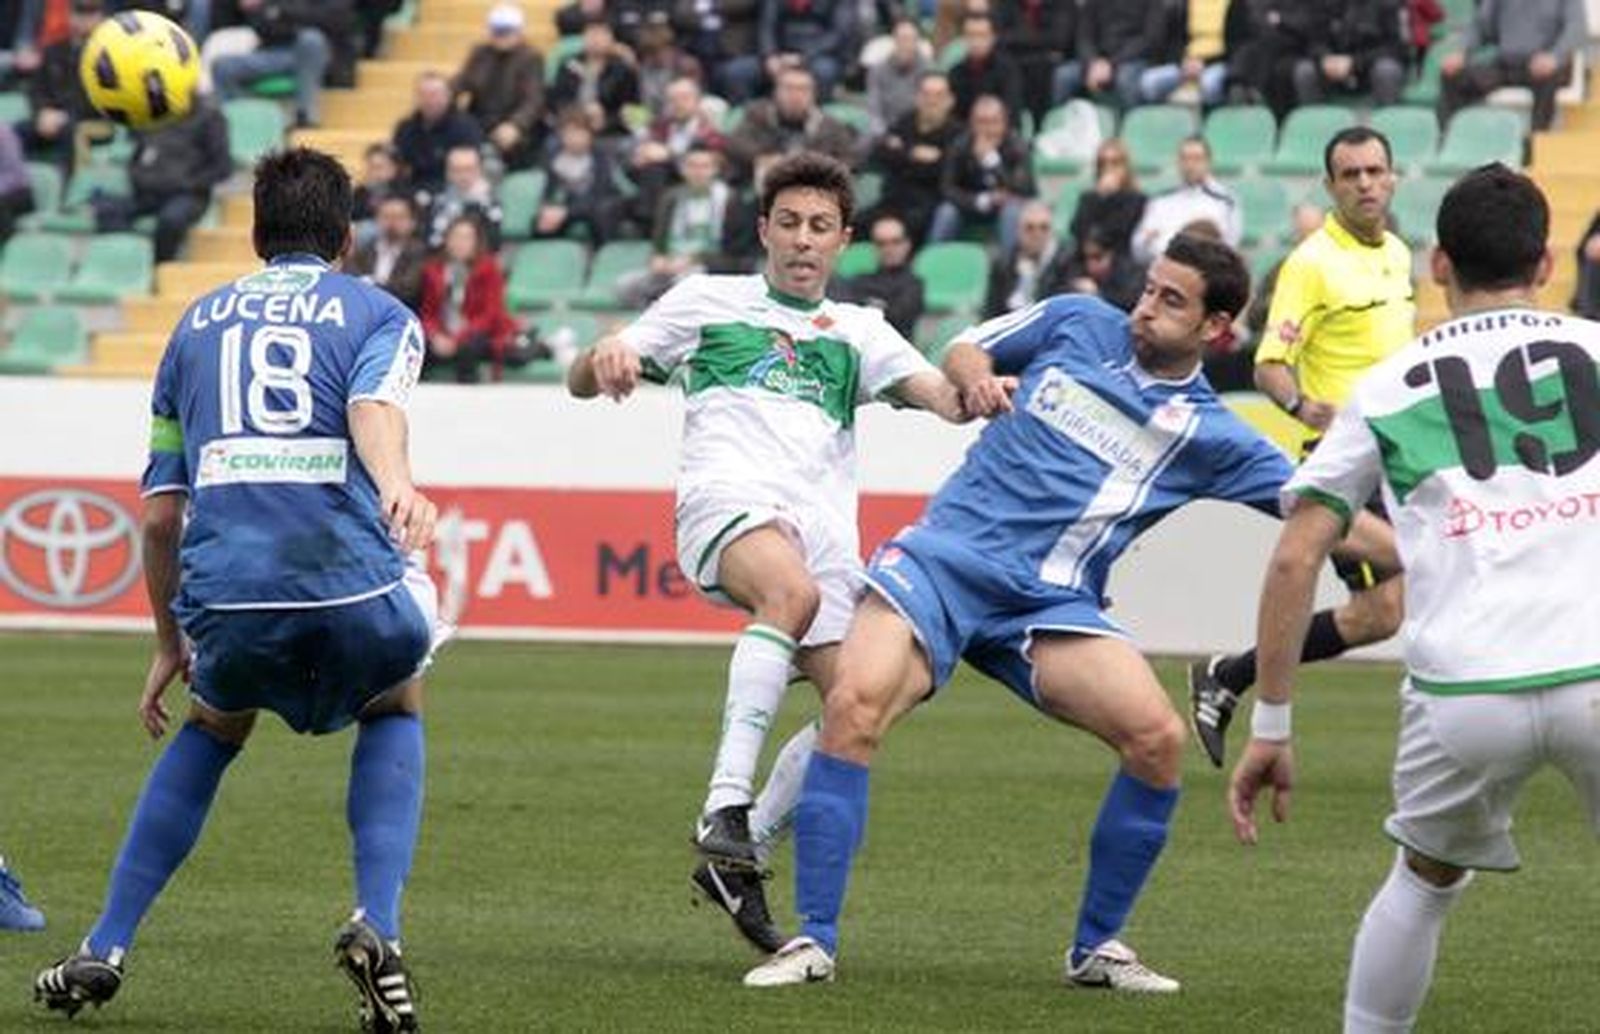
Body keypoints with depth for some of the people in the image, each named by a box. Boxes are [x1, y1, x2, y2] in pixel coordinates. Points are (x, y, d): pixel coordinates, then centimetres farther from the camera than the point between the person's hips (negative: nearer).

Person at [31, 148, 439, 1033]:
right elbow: (373, 405, -10)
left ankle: (104, 950, 25)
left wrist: (169, 645, 37)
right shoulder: (380, 314, 17)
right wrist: (397, 487, -29)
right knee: (396, 708, 31)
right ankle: (376, 927, 9)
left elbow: (159, 514, 26)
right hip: (350, 580, -2)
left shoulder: (199, 323, 27)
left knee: (214, 727, 34)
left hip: (223, 592, 2)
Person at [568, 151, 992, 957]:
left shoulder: (858, 332, 27)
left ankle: (738, 859, 5)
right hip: (728, 498, -4)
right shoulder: (707, 302, 22)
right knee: (792, 592, -38)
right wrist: (604, 359, -6)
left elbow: (936, 394, 10)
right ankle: (726, 802, -42)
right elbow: (582, 382, 20)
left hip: (823, 529, 4)